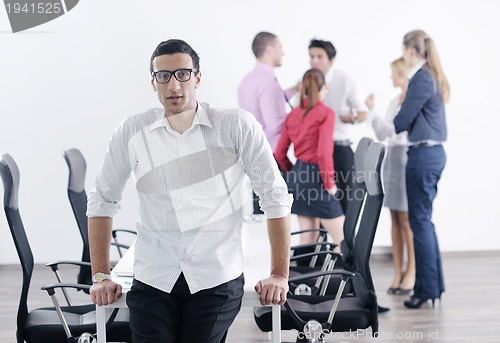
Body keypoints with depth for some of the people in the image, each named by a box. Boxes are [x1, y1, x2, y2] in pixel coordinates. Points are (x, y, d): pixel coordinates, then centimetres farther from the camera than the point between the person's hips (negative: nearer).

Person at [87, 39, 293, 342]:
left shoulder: (237, 126, -4)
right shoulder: (132, 132, 2)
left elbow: (276, 196, -1)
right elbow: (103, 201, 11)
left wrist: (280, 275, -2)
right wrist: (101, 276, 7)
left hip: (217, 281, -1)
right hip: (153, 281, 2)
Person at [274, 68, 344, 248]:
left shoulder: (293, 114, 8)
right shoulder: (325, 113, -11)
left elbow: (280, 154, 9)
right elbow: (324, 152, -20)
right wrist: (330, 183, -10)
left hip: (297, 175, 7)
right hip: (316, 176, -7)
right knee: (342, 240, 1)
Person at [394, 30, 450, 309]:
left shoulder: (421, 79, -15)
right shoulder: (434, 77, 14)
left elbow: (402, 120, -12)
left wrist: (392, 129, 8)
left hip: (423, 154, -9)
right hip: (434, 152, 9)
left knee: (420, 221, -4)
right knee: (425, 220, 14)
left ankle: (427, 289, 1)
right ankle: (435, 284, 20)